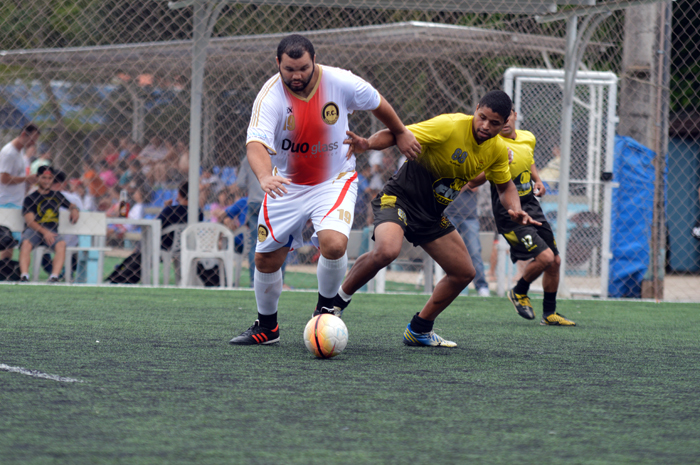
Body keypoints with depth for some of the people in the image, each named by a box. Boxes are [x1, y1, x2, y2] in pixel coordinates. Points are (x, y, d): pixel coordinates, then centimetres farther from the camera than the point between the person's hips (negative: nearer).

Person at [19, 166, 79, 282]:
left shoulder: (57, 196, 19)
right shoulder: (30, 198, 4)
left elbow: (70, 205, 33)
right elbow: (30, 221, -5)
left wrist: (74, 210, 6)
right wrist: (44, 232, -20)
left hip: (52, 232, 3)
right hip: (34, 230, -3)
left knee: (61, 243, -31)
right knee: (26, 243, -36)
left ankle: (54, 277, -40)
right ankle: (24, 276, -45)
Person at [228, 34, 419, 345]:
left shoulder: (341, 83, -17)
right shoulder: (270, 96, -22)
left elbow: (377, 103, 4)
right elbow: (256, 143, -37)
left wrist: (400, 133, 18)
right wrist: (264, 175, -57)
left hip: (335, 180, -1)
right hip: (286, 185, 1)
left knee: (333, 244, -27)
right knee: (266, 260, 4)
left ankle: (326, 308, 1)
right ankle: (266, 327, 29)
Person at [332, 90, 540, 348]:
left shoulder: (498, 150, -2)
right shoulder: (449, 126, -23)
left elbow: (505, 185, 15)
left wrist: (515, 210, -7)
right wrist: (368, 143, -45)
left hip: (432, 215, 7)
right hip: (399, 198, -7)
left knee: (464, 272, 6)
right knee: (386, 250, -34)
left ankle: (419, 330, 23)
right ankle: (336, 301, -12)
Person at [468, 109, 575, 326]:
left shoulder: (528, 138, 5)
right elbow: (473, 182, -17)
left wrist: (538, 180, 9)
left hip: (532, 208, 7)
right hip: (508, 214, -7)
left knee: (555, 262, 9)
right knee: (545, 257, -19)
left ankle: (550, 313, 26)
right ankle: (519, 292, 9)